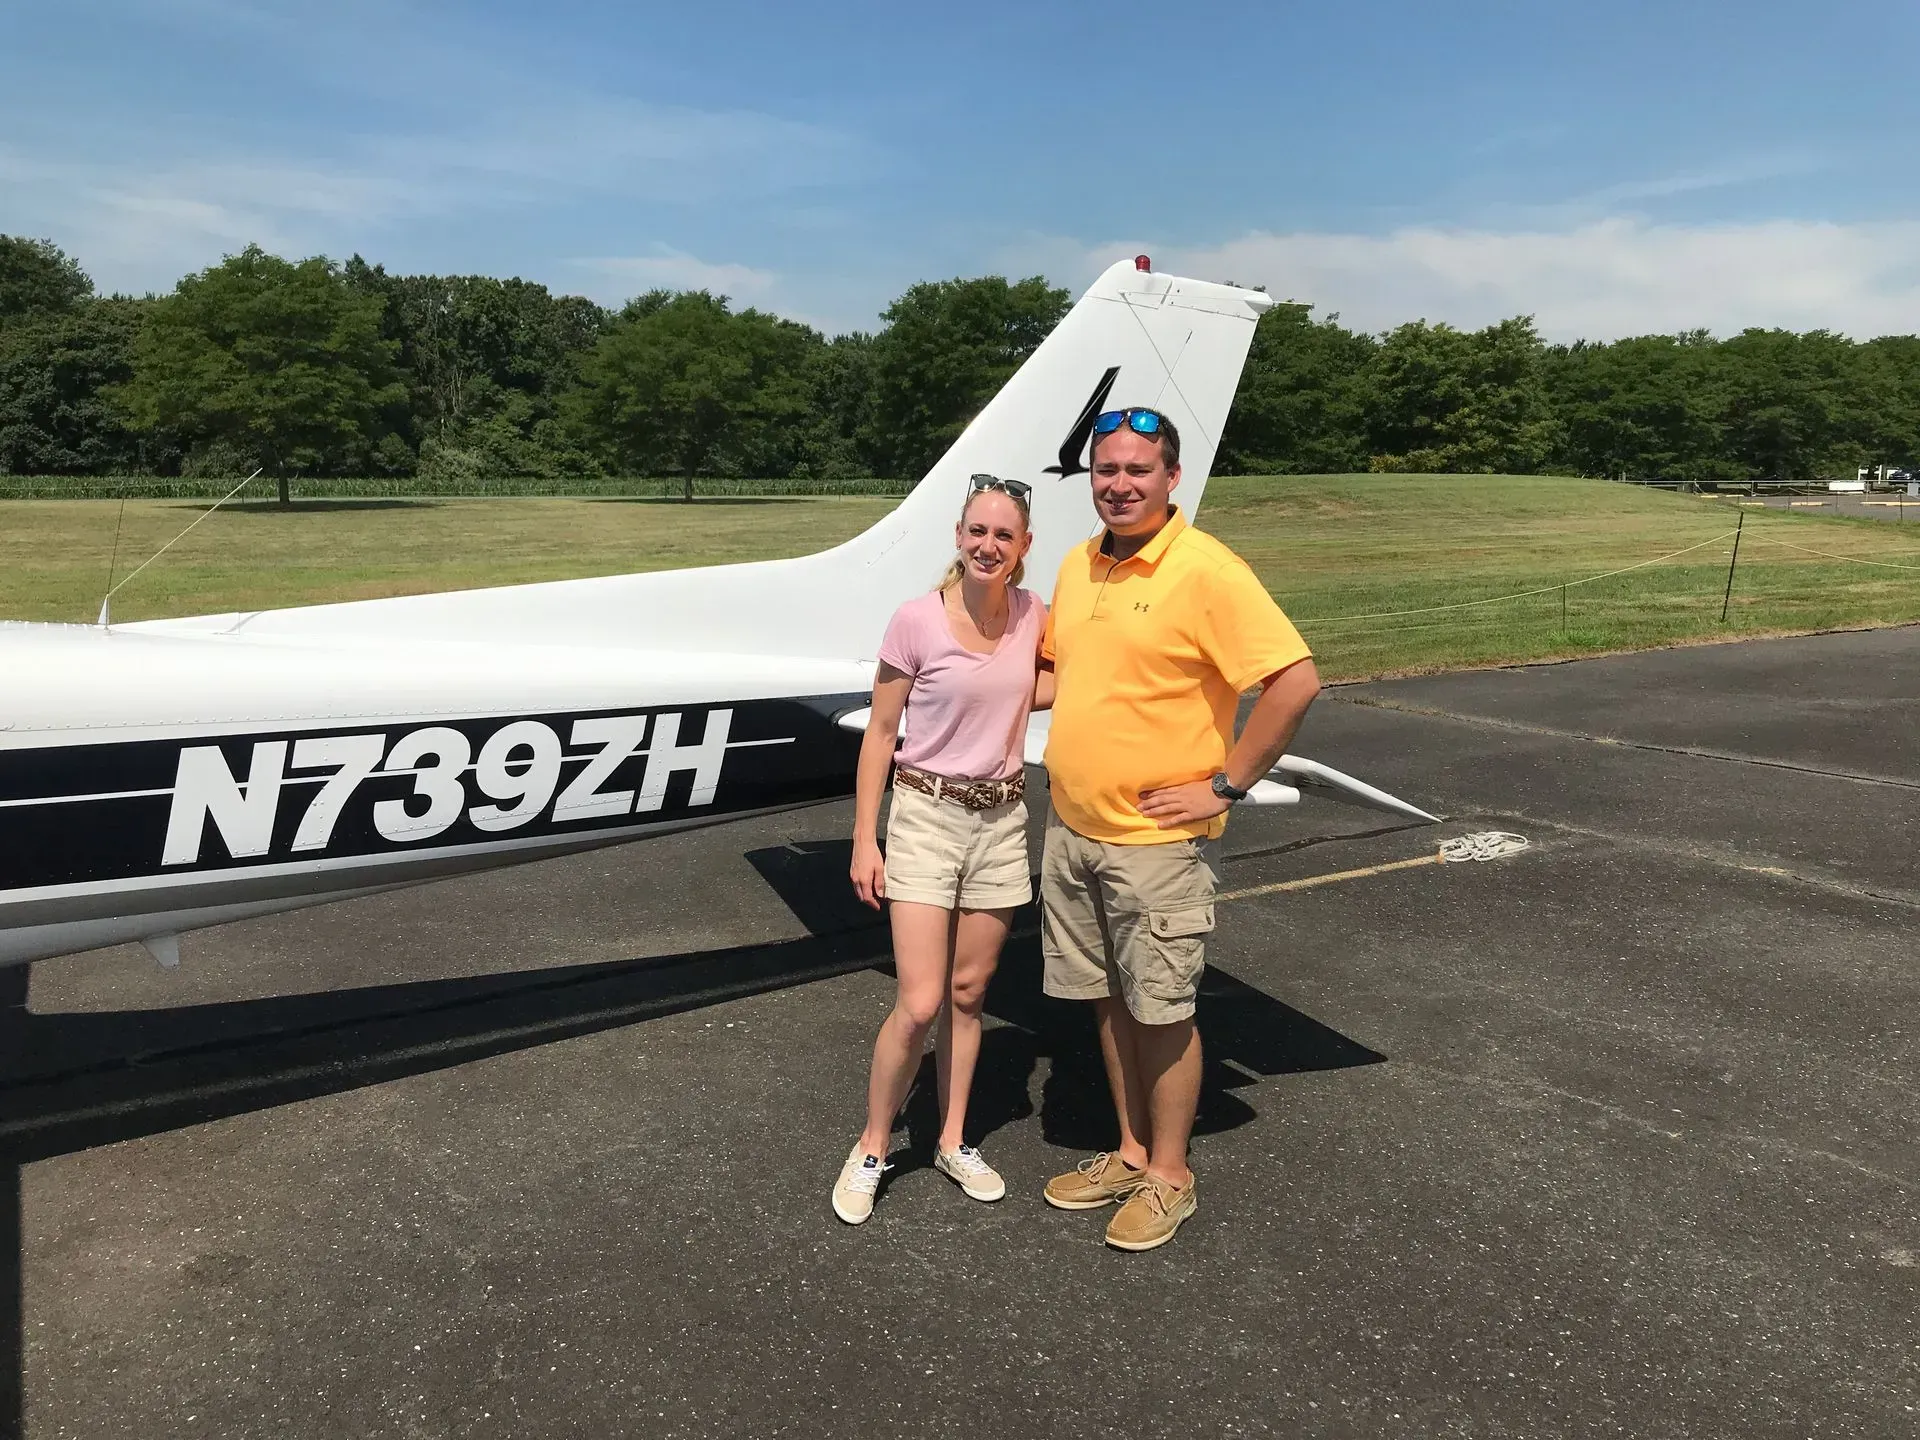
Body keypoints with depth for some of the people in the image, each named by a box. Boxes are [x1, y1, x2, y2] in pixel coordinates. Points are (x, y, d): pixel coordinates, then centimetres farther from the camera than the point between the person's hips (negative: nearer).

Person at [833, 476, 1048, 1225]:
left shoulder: (1033, 616, -2)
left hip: (1002, 820, 4)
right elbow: (880, 732, -7)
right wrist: (864, 841, -8)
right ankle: (871, 1149, 17)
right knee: (920, 1005, -6)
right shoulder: (917, 620, -13)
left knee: (968, 994, 13)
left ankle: (953, 1142, 30)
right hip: (926, 817, -4)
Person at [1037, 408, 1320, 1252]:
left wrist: (1224, 784, -16)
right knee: (1110, 1000, 17)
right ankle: (1131, 1152, 33)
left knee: (1162, 1010, 5)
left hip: (1154, 839, -7)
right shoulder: (1077, 566, 7)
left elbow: (1295, 680, -20)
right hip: (1072, 828, 7)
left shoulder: (1206, 571, -15)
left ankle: (1169, 1175, 23)